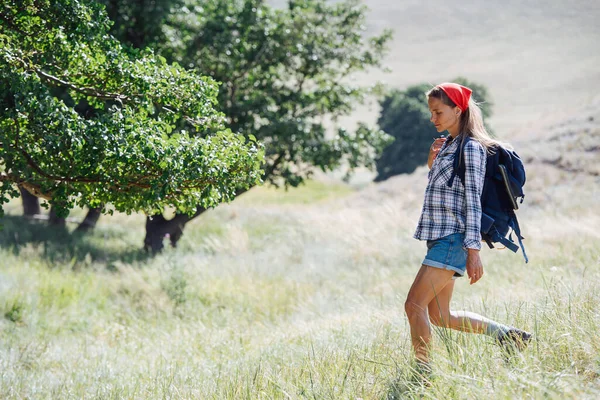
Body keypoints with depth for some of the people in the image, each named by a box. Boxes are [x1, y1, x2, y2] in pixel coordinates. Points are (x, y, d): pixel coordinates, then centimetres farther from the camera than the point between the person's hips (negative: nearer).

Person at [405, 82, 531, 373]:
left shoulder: (470, 148, -10)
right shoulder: (447, 146, 17)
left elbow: (473, 201, -15)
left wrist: (473, 251, -19)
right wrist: (432, 163, 7)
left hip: (453, 239, -10)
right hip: (438, 237, 10)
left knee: (414, 305, -14)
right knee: (439, 316, 12)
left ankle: (423, 373, -7)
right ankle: (508, 335, 21)